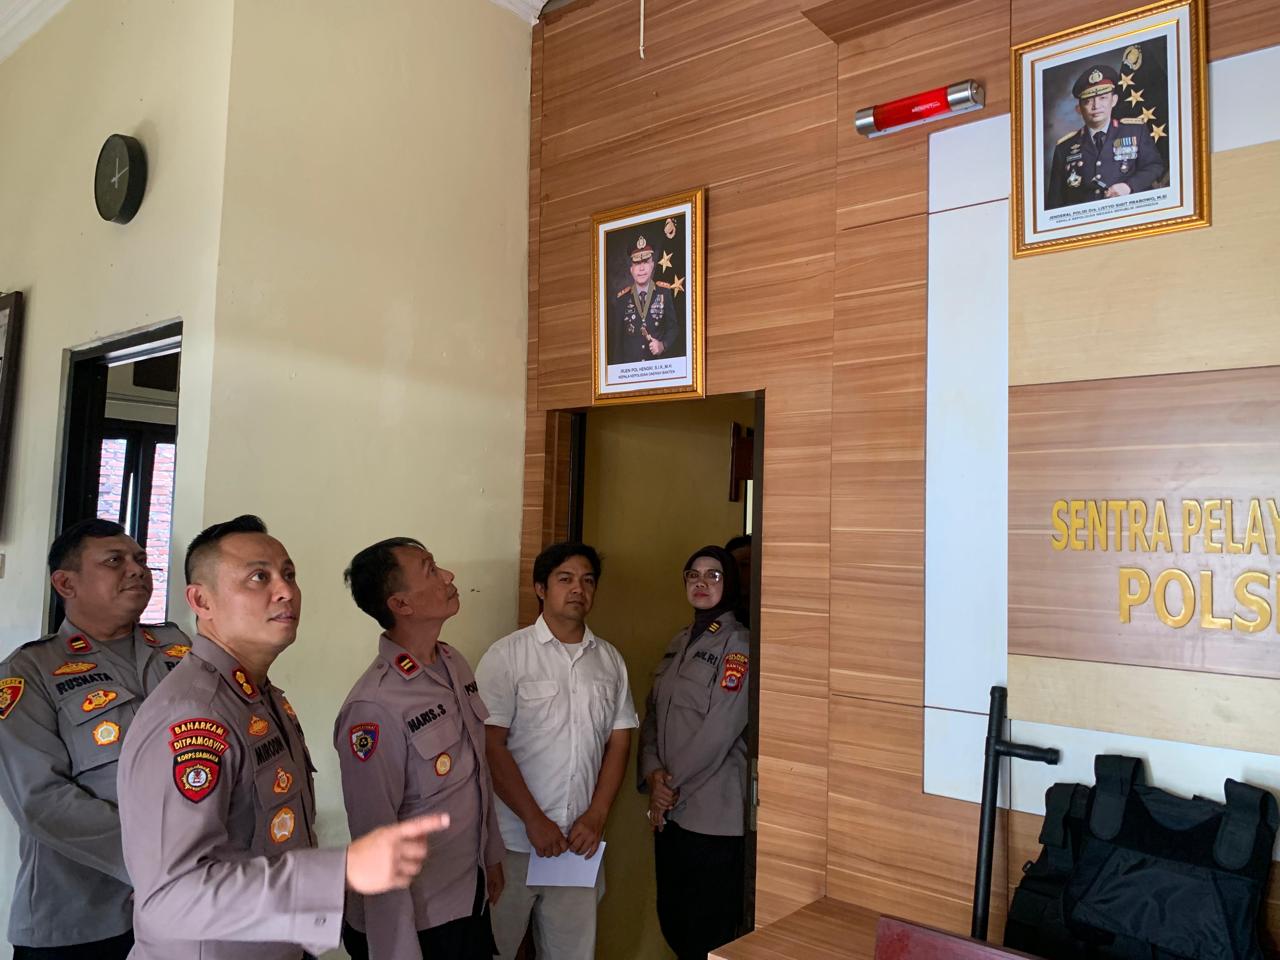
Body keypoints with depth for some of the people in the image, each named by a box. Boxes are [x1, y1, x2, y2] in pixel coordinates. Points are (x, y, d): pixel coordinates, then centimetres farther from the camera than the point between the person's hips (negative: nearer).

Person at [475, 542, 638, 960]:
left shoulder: (610, 661, 7)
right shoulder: (507, 656, -7)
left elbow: (619, 742, 8)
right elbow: (491, 745, -10)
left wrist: (596, 817, -3)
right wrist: (534, 820, -13)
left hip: (581, 840, 4)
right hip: (515, 840, -3)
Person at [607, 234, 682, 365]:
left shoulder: (666, 292, 4)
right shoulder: (622, 299, 7)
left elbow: (674, 326, 6)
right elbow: (616, 337, 10)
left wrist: (663, 345, -11)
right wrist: (618, 367, 5)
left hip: (659, 362, 0)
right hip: (629, 363, 1)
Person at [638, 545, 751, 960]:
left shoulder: (738, 645, -11)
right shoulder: (680, 644, 12)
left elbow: (720, 729, -18)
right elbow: (653, 715, 10)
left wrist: (673, 785, -11)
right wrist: (653, 774, -6)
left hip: (715, 817, -7)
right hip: (670, 810, 7)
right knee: (672, 921, 17)